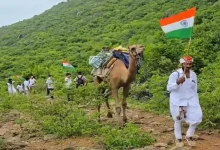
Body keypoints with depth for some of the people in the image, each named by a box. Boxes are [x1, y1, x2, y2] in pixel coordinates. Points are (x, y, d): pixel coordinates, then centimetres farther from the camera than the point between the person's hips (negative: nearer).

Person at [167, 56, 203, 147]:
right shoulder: (175, 74, -16)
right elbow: (169, 88, -16)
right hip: (177, 101, -4)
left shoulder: (193, 75, 0)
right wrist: (178, 82, -33)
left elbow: (194, 89, 9)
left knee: (197, 118, -4)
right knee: (178, 120, 10)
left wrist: (196, 102, 10)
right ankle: (178, 138, 33)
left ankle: (189, 136, 20)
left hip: (190, 100, 4)